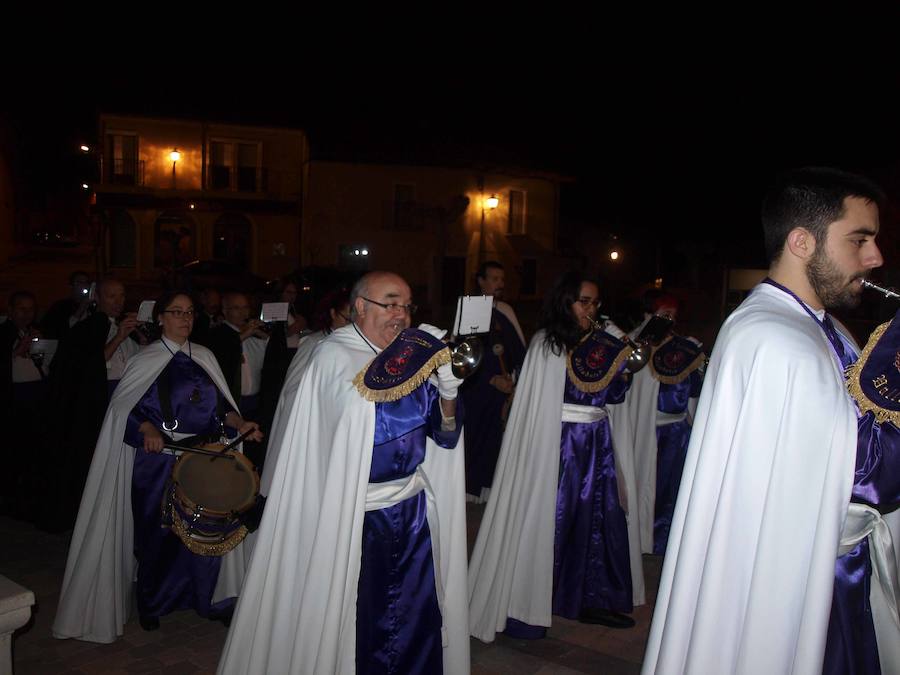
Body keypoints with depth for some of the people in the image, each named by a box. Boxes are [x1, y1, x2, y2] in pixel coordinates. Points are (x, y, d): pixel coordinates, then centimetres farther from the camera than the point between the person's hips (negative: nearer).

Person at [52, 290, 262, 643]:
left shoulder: (204, 357, 10)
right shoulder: (146, 360, -1)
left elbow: (220, 404, 10)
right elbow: (125, 407, -6)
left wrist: (239, 423, -7)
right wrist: (148, 429, -22)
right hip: (159, 459, -3)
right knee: (158, 530, 5)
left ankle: (202, 597, 21)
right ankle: (151, 603, 25)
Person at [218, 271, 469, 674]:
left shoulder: (412, 358, 6)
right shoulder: (333, 355, -10)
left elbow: (445, 436, 4)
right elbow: (360, 408, -30)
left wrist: (448, 395, -14)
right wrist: (415, 366, -27)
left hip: (412, 508, 6)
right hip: (354, 515, -5)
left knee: (415, 619, 12)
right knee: (349, 621, 6)